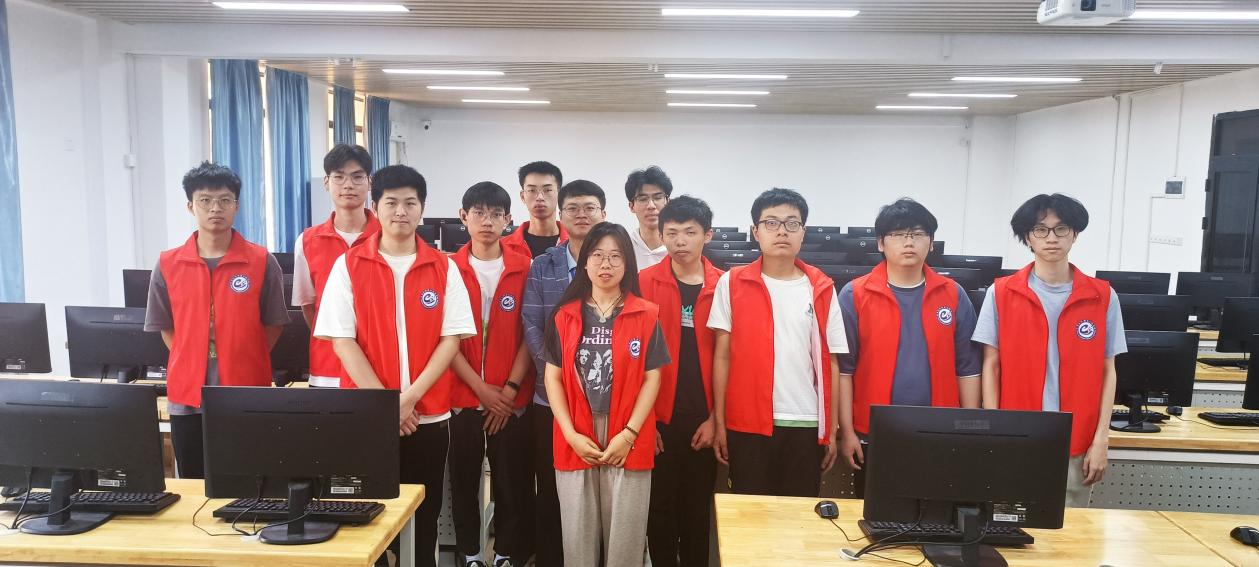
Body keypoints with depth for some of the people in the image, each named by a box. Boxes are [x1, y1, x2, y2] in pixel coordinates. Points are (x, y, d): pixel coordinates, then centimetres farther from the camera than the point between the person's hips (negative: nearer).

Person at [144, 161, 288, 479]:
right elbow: (165, 328, 12)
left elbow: (273, 325, 4)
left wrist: (244, 365, 0)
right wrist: (192, 365, 4)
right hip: (187, 397, 2)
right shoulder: (168, 265, 3)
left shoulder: (262, 263, -3)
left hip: (247, 397, -2)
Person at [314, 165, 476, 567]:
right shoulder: (348, 265, 0)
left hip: (429, 416, 1)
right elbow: (342, 340, -4)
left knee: (425, 517, 10)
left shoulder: (443, 268, 2)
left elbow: (452, 339, -1)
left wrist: (410, 397, -12)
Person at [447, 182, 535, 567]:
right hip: (463, 396, 0)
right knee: (464, 479, 9)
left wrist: (510, 388, -8)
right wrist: (482, 389, -9)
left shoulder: (524, 269, 1)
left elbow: (530, 334, 0)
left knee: (512, 481, 5)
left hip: (511, 400, 0)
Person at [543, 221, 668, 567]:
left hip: (628, 441, -1)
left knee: (625, 536, 5)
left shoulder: (646, 315, 2)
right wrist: (571, 434, -7)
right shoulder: (565, 315, 6)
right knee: (578, 537, 9)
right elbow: (553, 377, 4)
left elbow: (652, 378, 0)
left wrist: (629, 434, -10)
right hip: (575, 442, 1)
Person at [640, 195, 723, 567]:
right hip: (657, 418, 0)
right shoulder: (645, 283, -2)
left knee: (698, 507, 12)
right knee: (660, 506, 9)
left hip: (703, 419, 1)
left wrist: (715, 416, -4)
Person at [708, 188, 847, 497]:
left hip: (806, 424, 1)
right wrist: (719, 422, -1)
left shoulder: (822, 289, 5)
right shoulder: (732, 283, 1)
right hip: (747, 424, -1)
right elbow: (722, 356, 1)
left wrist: (832, 429, 4)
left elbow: (831, 362, 6)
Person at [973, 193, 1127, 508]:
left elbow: (1107, 372, 5)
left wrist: (1101, 439, -1)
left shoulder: (1102, 296, 3)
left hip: (1077, 445, 1)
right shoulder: (1001, 293, -1)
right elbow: (991, 367, 1)